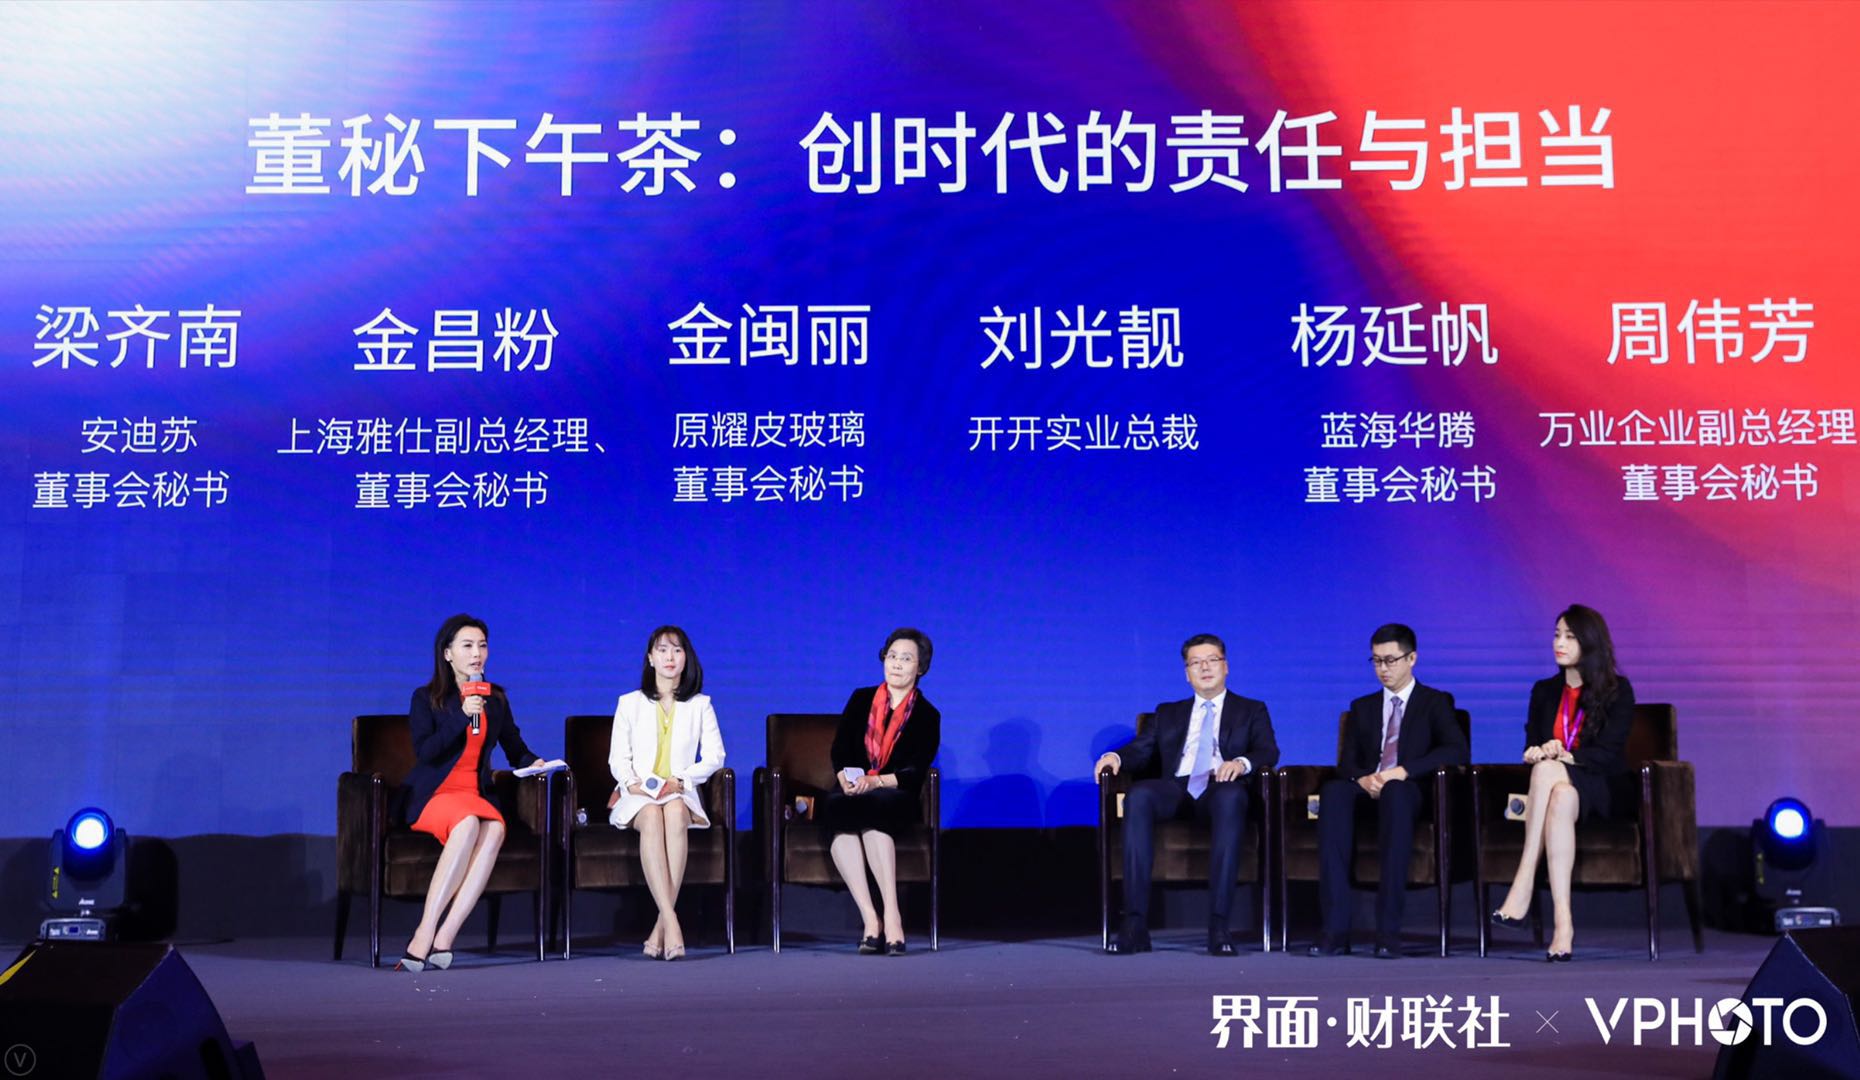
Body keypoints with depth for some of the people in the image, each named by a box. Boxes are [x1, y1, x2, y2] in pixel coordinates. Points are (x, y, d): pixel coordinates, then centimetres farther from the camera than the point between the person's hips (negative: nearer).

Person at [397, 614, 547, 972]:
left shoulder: (496, 698, 16)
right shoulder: (426, 698, 3)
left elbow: (515, 748, 22)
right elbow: (424, 752, -11)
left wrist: (532, 762, 0)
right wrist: (462, 716, -19)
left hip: (475, 794, 4)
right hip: (431, 796, -3)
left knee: (494, 829, -33)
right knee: (468, 823, -38)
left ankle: (443, 938, -37)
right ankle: (426, 935, -38)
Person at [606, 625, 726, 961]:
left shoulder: (700, 706, 16)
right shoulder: (629, 703, 17)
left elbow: (714, 757, 6)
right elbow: (618, 758, 10)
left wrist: (680, 781, -10)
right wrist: (631, 782, -11)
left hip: (681, 793, 0)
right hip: (637, 795, 0)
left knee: (675, 812, -38)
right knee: (652, 817, -38)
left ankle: (661, 927, -42)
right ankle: (671, 921, -48)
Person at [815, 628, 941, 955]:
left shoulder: (927, 716, 8)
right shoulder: (861, 699, 15)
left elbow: (916, 771, -4)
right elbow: (839, 749, 7)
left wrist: (876, 781, -21)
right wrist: (845, 778, -15)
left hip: (898, 798, -2)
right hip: (852, 794, 2)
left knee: (872, 810, -38)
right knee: (837, 807, -35)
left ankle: (891, 914, -44)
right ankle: (869, 918, -43)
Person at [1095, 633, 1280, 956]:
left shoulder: (1251, 711, 23)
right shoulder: (1169, 713, 30)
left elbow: (1269, 751, 6)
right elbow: (1140, 750, 18)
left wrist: (1242, 762, -17)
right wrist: (1116, 756, -6)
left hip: (1221, 789, -2)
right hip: (1176, 790, 2)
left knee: (1230, 796, -40)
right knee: (1139, 794, -33)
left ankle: (1218, 925, -41)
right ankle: (1135, 923, -37)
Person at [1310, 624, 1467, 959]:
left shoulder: (1435, 702, 14)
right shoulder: (1363, 707, 25)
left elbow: (1456, 750, -4)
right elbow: (1347, 761, 13)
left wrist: (1403, 771, -18)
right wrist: (1363, 779, -12)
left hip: (1410, 792, -3)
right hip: (1367, 791, 3)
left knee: (1395, 792, -40)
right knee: (1333, 791, -34)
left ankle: (1388, 929, -43)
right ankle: (1335, 928, -40)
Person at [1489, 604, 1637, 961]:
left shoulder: (1618, 690, 3)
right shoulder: (1544, 691, 16)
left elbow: (1608, 753, -8)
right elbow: (1531, 747, 9)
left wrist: (1563, 756, -23)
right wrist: (1537, 752, -16)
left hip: (1604, 791, -3)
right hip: (1558, 786, 3)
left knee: (1548, 772, -37)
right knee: (1561, 798, -37)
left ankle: (1522, 891, -43)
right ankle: (1563, 921, -48)